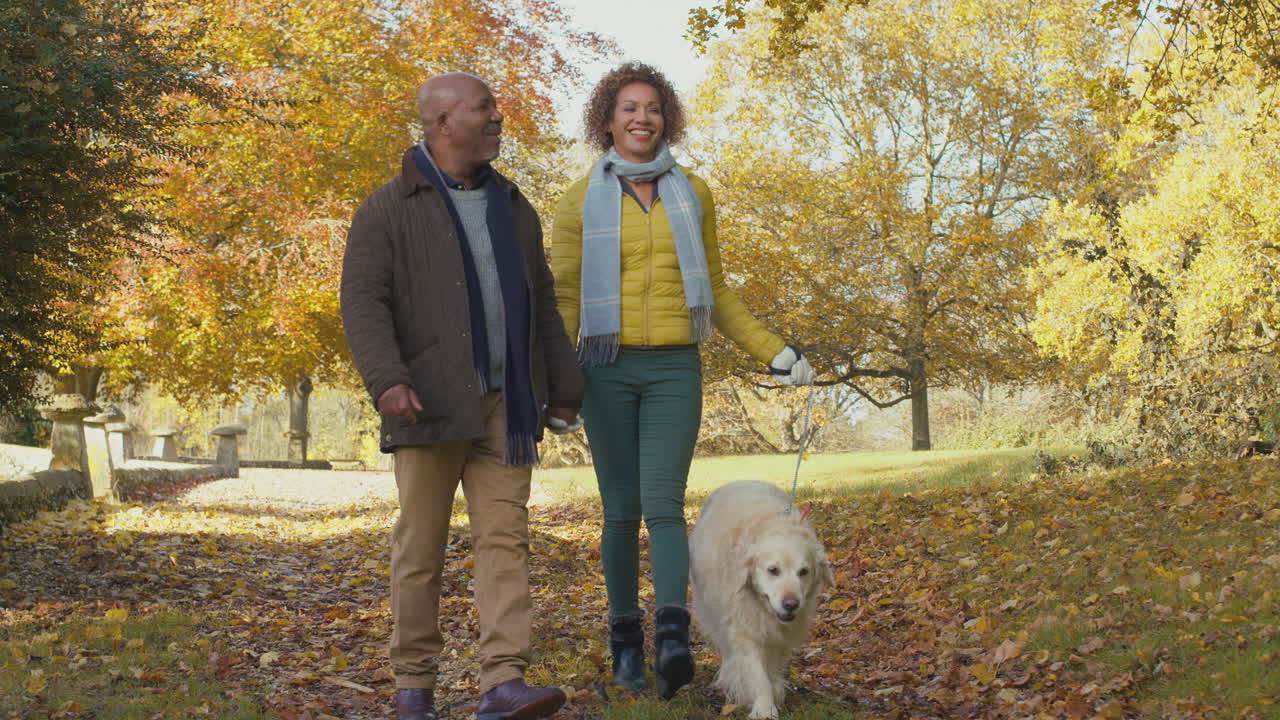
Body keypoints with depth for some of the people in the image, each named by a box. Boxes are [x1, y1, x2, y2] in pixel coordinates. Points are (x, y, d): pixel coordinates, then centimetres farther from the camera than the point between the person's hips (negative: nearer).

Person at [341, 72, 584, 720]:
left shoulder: (513, 209, 17)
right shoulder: (389, 210, 0)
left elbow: (542, 307, 20)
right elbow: (363, 303, -8)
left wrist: (563, 386, 14)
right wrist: (386, 380, -22)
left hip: (505, 408, 4)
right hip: (429, 406, -4)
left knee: (505, 537, -5)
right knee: (421, 546, 2)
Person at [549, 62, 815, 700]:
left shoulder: (692, 194, 9)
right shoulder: (582, 200, 3)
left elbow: (714, 292, 15)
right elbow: (563, 299, 2)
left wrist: (774, 352, 9)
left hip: (676, 369, 1)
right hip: (608, 368, 0)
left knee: (663, 502, -15)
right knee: (621, 510, 2)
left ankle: (672, 641, -26)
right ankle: (626, 643, 12)